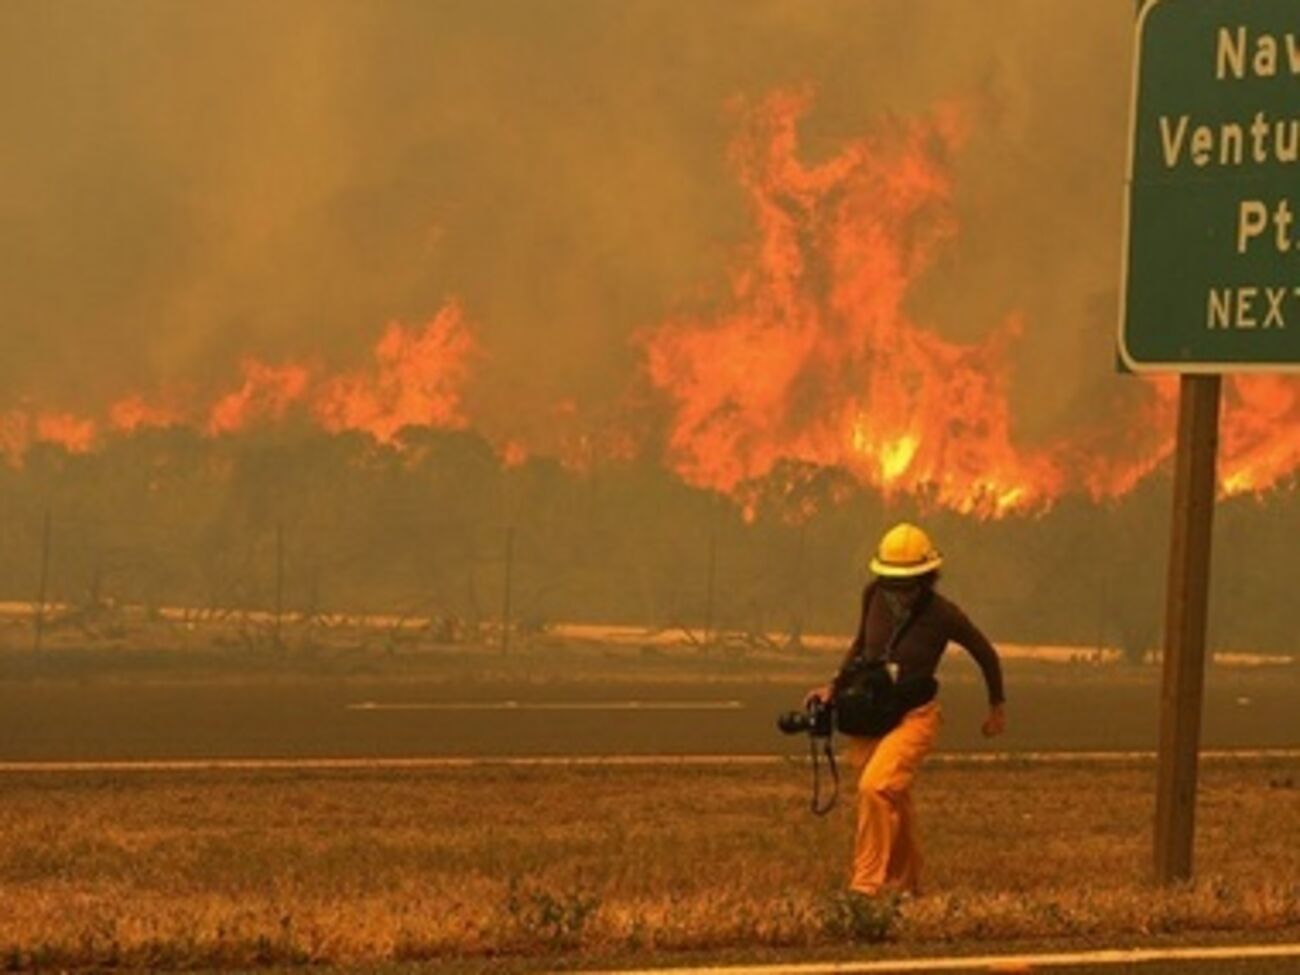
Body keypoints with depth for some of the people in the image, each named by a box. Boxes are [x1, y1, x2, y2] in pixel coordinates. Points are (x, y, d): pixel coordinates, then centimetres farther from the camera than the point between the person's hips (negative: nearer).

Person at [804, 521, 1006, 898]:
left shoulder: (942, 615, -17)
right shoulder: (875, 596, -6)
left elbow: (986, 655, 1)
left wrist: (997, 707, 15)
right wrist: (835, 685, 2)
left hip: (913, 716, -5)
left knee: (876, 788, -26)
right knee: (893, 802, 15)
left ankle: (867, 884, -23)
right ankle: (906, 883, 34)